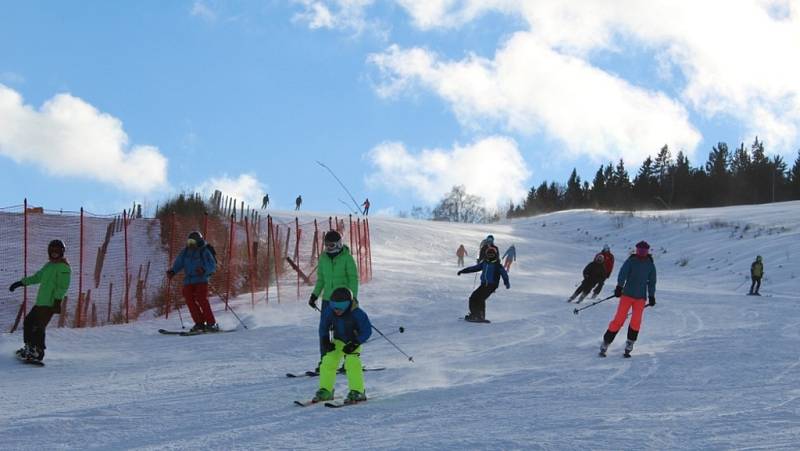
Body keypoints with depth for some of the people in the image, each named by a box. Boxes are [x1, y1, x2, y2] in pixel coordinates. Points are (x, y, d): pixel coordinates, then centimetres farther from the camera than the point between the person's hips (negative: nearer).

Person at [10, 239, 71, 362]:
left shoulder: (63, 267, -7)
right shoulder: (49, 265, 20)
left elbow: (63, 286, -16)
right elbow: (37, 277, 31)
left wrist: (57, 299, -27)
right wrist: (21, 282, 31)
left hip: (50, 304, -9)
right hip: (40, 302, 9)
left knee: (39, 327, -15)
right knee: (28, 321, 15)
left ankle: (38, 352, -14)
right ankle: (29, 347, 26)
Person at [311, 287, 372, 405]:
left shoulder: (357, 314, -30)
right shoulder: (329, 312, -19)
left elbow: (367, 331, -21)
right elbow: (323, 328, 0)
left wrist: (354, 344, -27)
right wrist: (325, 341, -16)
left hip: (353, 342, -4)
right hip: (337, 341, 4)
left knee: (352, 363, -23)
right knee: (328, 362, -5)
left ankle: (357, 392, -16)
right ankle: (325, 391, 6)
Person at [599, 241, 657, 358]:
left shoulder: (650, 265, 8)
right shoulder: (631, 261, -1)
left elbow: (651, 281, 15)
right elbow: (623, 273, -14)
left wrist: (651, 296, 11)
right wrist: (619, 286, -29)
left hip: (640, 297, 2)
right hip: (627, 294, -2)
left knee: (636, 321, -11)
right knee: (619, 320, -7)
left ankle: (629, 346, 1)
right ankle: (605, 343, 2)